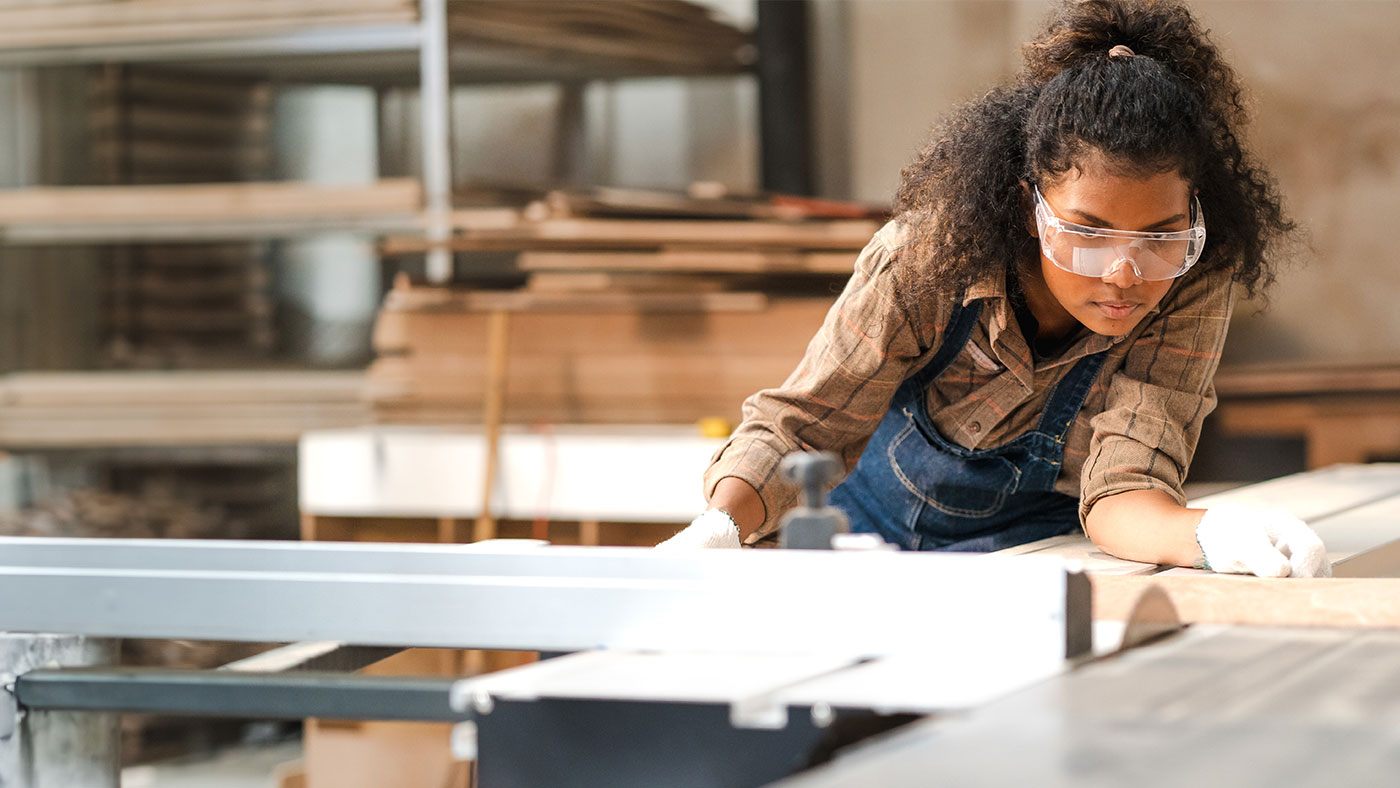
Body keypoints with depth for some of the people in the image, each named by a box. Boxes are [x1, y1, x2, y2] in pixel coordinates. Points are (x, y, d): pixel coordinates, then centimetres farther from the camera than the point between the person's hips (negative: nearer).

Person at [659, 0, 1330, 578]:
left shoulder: (1195, 284, -22)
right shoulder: (927, 259, -24)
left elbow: (1118, 489, -29)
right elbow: (802, 420, -14)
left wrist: (1211, 534, -52)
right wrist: (721, 525, -34)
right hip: (882, 544, 1)